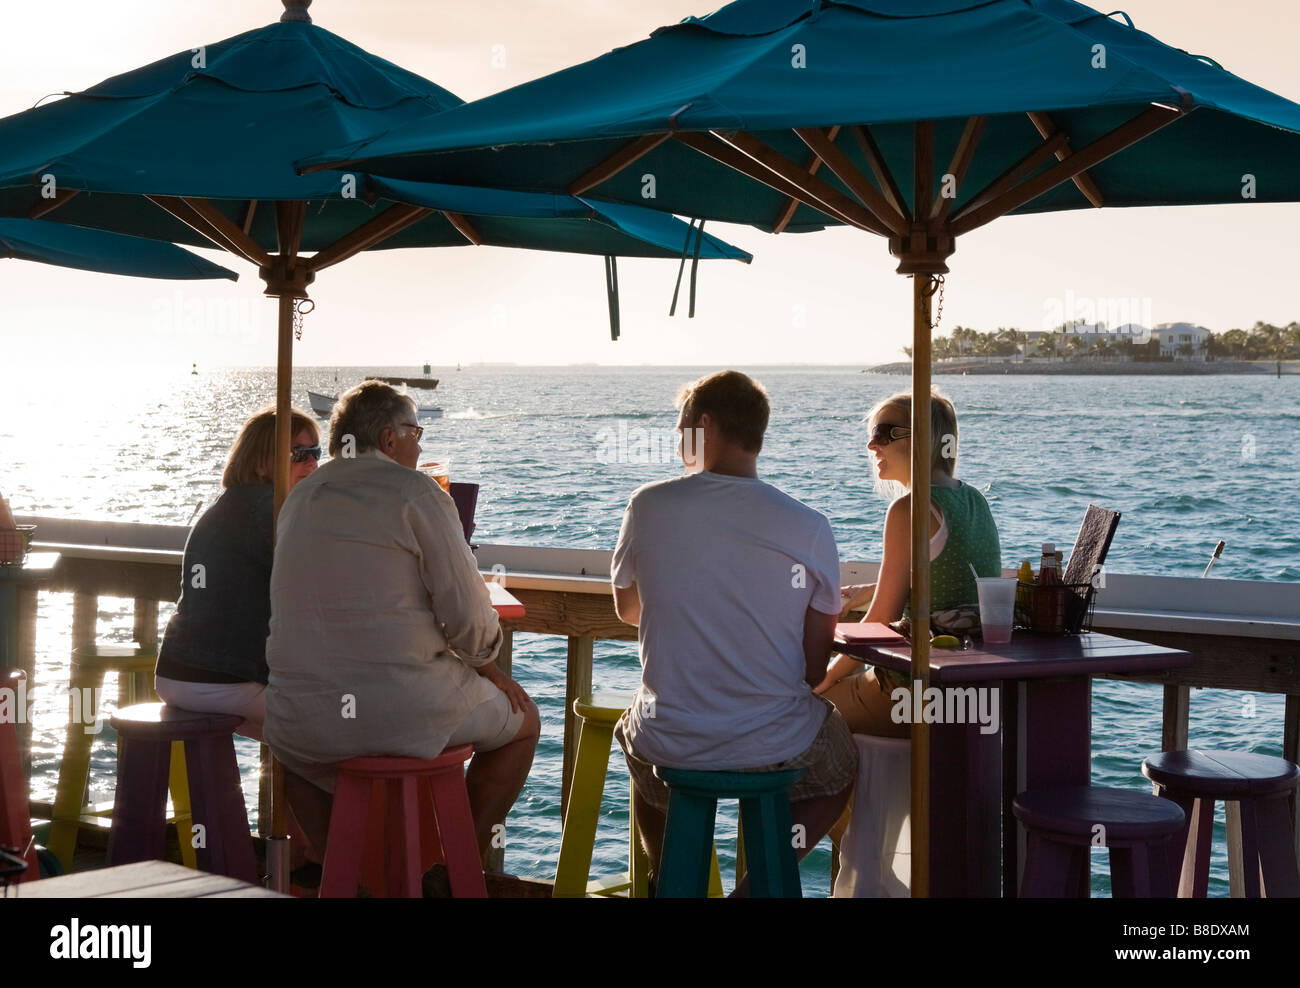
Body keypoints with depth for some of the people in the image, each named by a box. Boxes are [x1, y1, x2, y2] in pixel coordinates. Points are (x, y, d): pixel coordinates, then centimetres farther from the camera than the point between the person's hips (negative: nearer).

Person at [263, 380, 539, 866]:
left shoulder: (298, 499, 13)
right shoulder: (414, 491, -7)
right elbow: (467, 614, -11)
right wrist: (486, 664, 11)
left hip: (304, 722, 5)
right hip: (404, 712, -5)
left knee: (290, 736, 41)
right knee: (521, 721, 21)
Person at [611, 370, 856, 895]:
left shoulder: (650, 505, -7)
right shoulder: (808, 527, -9)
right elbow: (815, 667, -2)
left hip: (670, 743, 2)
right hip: (776, 746, -1)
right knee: (839, 769, 32)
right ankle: (759, 883, 10)